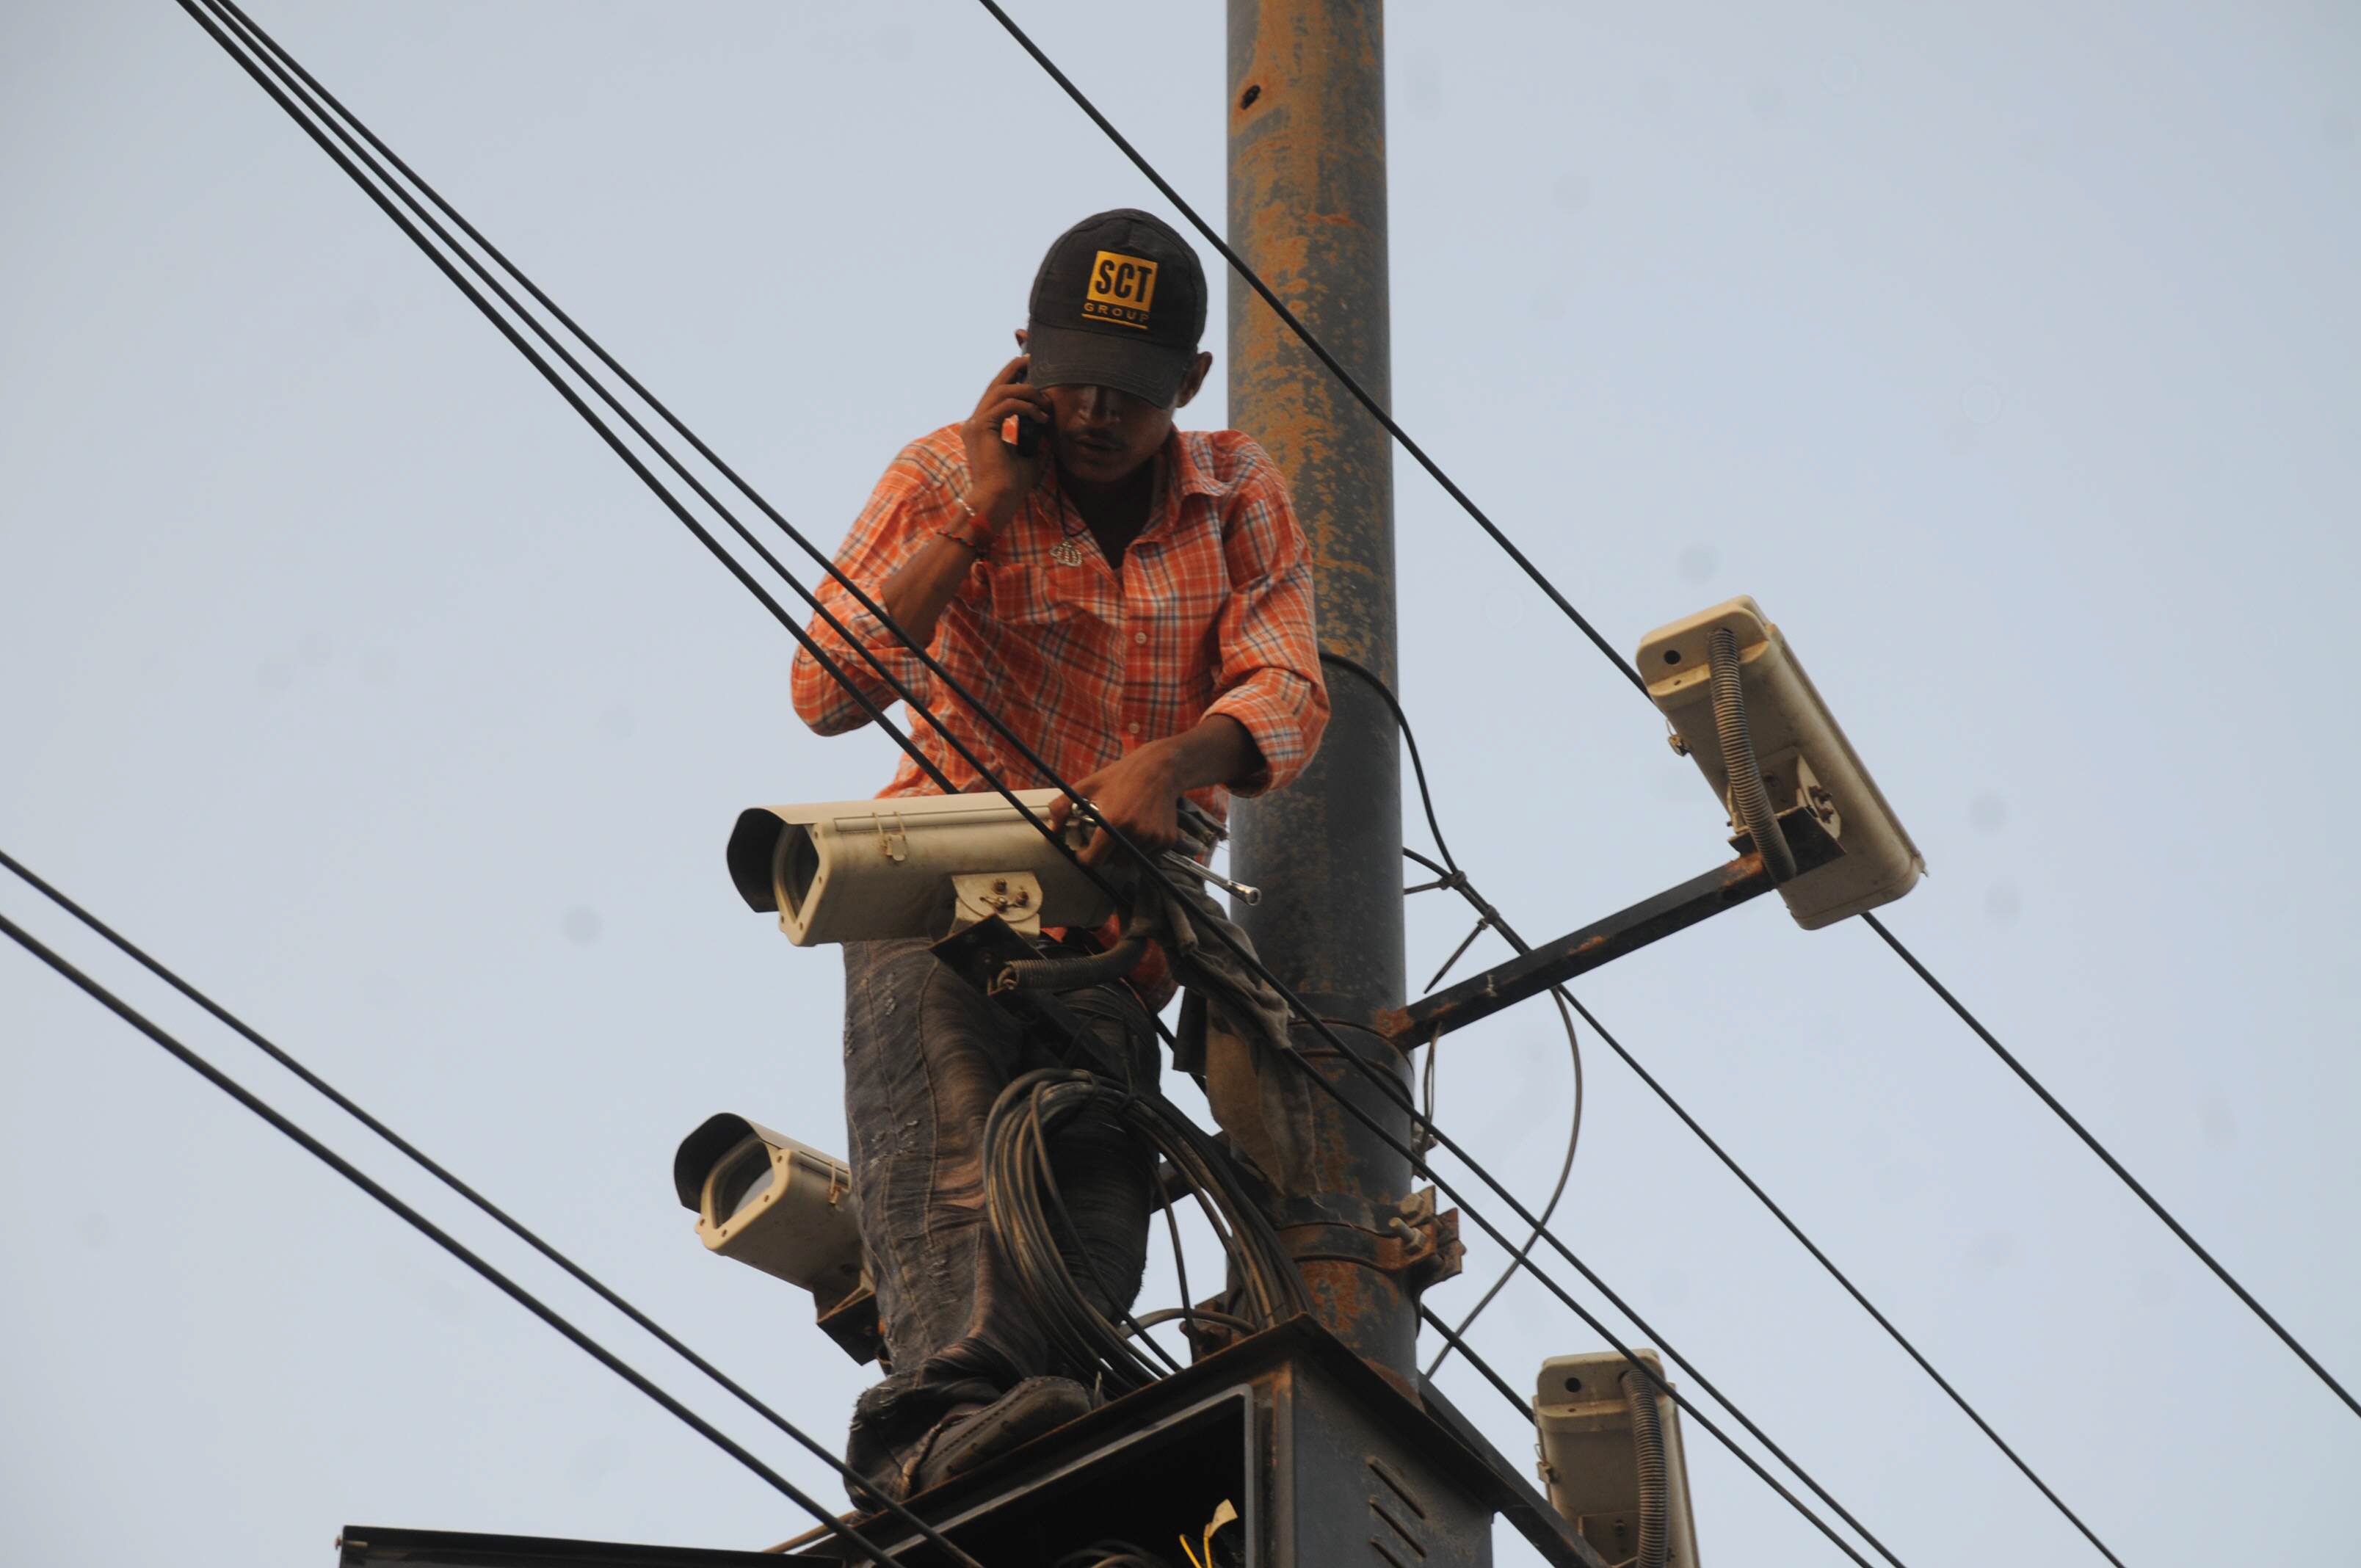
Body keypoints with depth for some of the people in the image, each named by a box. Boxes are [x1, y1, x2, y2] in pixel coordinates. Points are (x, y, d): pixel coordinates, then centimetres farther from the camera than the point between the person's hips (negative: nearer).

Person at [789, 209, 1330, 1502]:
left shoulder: (1240, 497, 6)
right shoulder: (947, 476, 0)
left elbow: (1287, 692, -10)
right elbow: (825, 691, -12)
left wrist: (1170, 762, -32)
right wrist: (976, 516, -17)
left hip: (1117, 916, 3)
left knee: (1091, 1209, -18)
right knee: (945, 1152, -30)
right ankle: (951, 1405, -50)